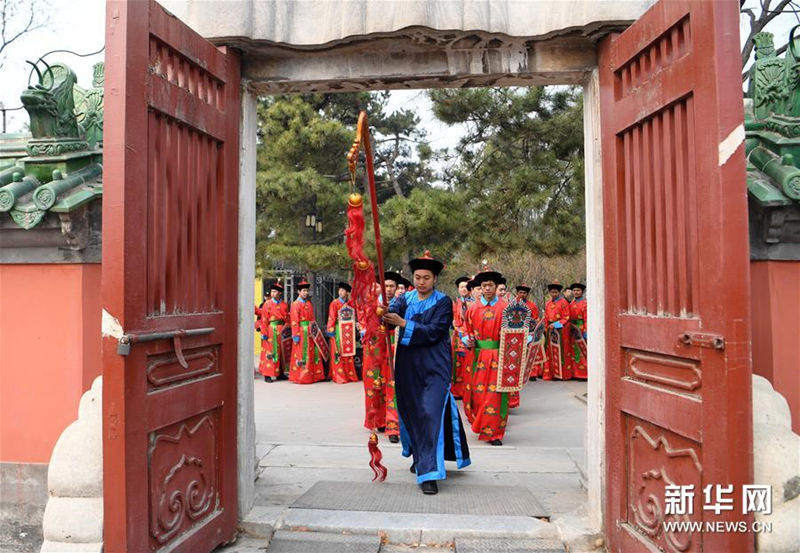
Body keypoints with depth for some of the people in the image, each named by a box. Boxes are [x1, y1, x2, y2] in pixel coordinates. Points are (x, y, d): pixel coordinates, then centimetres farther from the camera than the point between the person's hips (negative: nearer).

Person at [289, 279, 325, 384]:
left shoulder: (309, 303, 15)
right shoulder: (295, 304, -5)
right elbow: (294, 321, -11)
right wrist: (295, 335, -16)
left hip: (310, 333, 7)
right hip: (301, 332, -7)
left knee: (313, 353, 9)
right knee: (302, 354, -2)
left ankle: (313, 375, 17)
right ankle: (300, 377, 5)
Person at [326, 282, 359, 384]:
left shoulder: (350, 304, 9)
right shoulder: (334, 303, -2)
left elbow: (353, 317, 10)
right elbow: (331, 318, -6)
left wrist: (353, 330, 6)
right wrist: (330, 330, -12)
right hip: (337, 330, -4)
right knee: (338, 352, -2)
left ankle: (349, 375, 14)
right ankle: (339, 376, 1)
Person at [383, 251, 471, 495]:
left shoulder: (443, 302, -4)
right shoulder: (405, 299, 8)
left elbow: (434, 331, -16)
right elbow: (391, 314, -9)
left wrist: (403, 323, -23)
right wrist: (383, 315, -32)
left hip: (434, 368, -4)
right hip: (408, 367, 5)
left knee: (431, 414, -13)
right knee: (411, 413, 15)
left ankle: (429, 473, -11)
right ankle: (420, 458, 38)